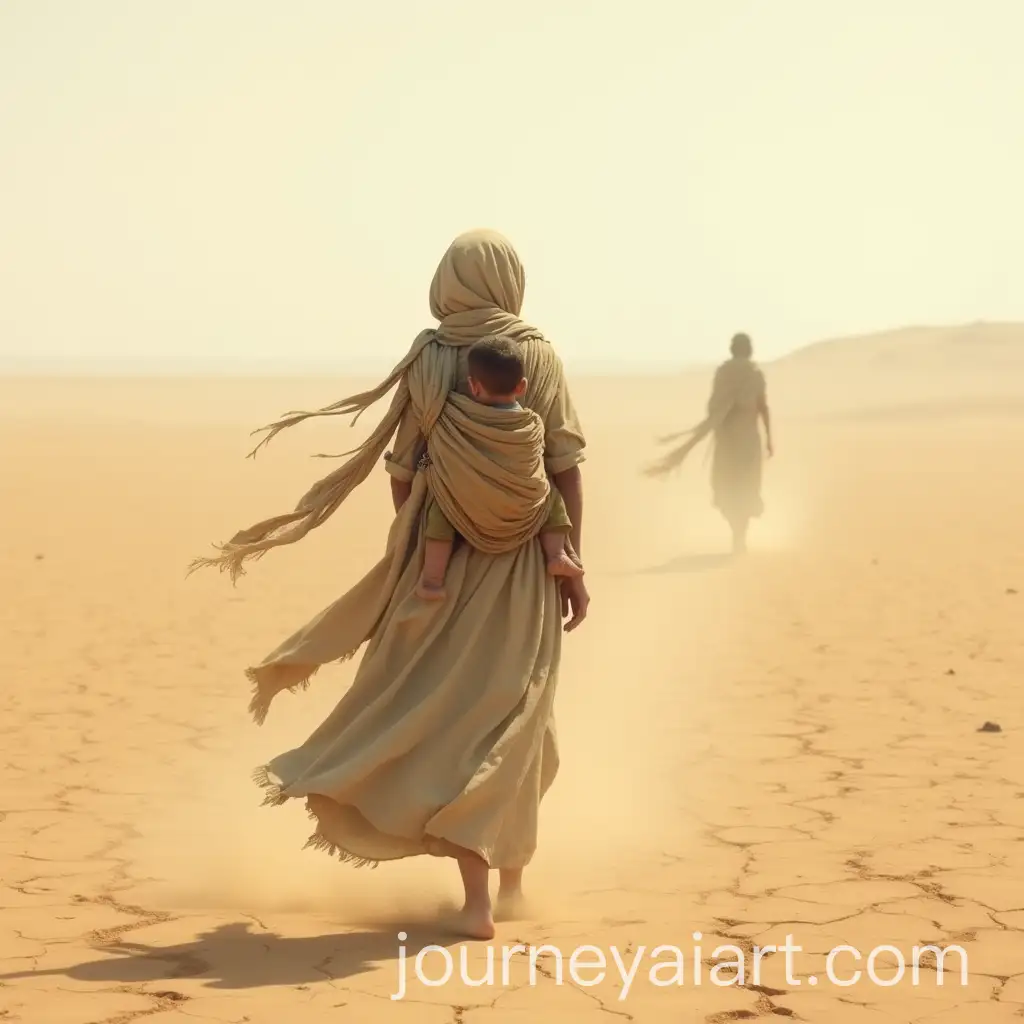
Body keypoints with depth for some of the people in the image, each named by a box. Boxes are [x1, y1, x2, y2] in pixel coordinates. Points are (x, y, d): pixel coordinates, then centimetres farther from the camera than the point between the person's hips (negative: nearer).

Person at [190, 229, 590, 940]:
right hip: (523, 564, 0)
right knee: (513, 719, 13)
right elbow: (567, 468, -6)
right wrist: (573, 566, -2)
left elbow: (403, 474, 0)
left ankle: (477, 895, -8)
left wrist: (404, 564, 11)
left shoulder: (426, 362, -2)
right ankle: (511, 874, 23)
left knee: (449, 717, 3)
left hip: (444, 561, 0)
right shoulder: (539, 357, -4)